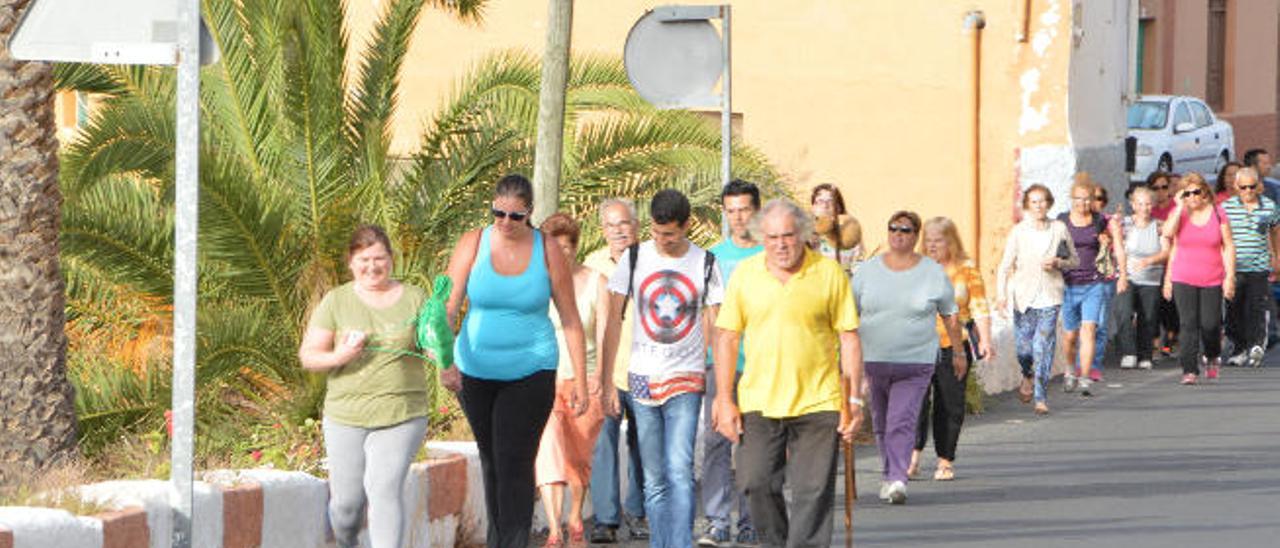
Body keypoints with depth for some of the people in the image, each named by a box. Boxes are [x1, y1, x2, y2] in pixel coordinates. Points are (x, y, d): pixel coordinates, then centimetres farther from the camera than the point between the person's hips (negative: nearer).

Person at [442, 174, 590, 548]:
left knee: (514, 462, -13)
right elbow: (448, 308, -8)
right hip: (476, 372, 2)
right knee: (490, 459, 14)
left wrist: (581, 381, -1)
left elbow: (570, 320, 1)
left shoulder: (547, 252, -4)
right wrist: (445, 362, -24)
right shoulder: (473, 245, -3)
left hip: (530, 372, -2)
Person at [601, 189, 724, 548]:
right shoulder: (634, 259, 3)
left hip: (686, 381, -2)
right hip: (643, 379, 2)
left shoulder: (704, 264, 1)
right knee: (654, 479, 4)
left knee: (679, 471, -14)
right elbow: (614, 320, 7)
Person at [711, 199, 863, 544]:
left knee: (813, 493, -3)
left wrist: (855, 399, -1)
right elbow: (727, 338, 9)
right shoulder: (745, 274, 5)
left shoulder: (830, 273, 0)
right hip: (758, 401, 2)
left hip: (817, 401, -2)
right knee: (756, 483, -2)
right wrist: (724, 400, 3)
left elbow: (849, 338, 4)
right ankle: (776, 544, 19)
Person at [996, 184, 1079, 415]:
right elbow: (1005, 265, 0)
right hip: (1023, 297, 0)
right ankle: (1028, 377, 35)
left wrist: (1058, 262, -8)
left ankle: (1040, 398, -4)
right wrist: (1001, 294, -12)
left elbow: (1075, 260, 14)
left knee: (1044, 347, -9)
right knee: (1024, 349, 1)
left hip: (1049, 297, 0)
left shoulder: (1059, 229, 5)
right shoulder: (1018, 231, 1)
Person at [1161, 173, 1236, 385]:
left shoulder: (1218, 214, 2)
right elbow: (1168, 233, -16)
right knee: (1188, 325, -7)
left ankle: (1213, 357, 29)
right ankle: (1190, 370, -6)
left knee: (1210, 324, -1)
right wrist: (1180, 207, -12)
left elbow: (1228, 247, 4)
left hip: (1212, 280, 0)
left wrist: (1230, 276, -3)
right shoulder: (1179, 213, 4)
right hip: (1183, 280, 0)